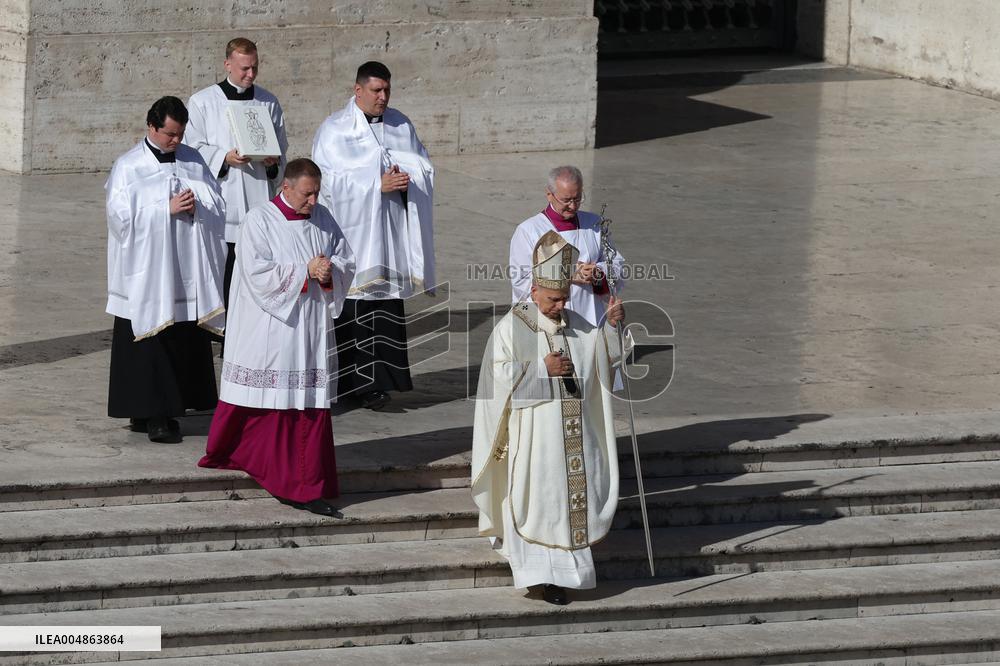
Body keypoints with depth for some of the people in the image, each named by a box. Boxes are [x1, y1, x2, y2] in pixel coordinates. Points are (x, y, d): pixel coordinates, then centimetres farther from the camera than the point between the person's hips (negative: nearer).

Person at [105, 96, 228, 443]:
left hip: (188, 272, 4)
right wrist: (168, 209, -15)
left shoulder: (193, 161, 12)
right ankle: (150, 413, -3)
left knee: (187, 342, 3)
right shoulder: (128, 166, 0)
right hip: (147, 273, -4)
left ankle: (169, 409, 10)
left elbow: (219, 205, 11)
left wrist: (197, 206, -11)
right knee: (150, 345, -5)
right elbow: (122, 214, -9)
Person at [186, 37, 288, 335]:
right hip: (221, 203, -2)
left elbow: (281, 150, 18)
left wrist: (273, 163, -5)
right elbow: (194, 151, 1)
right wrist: (225, 158, -16)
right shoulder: (203, 102, 4)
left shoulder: (268, 103, 13)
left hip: (259, 201, 2)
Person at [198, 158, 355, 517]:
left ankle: (308, 489, 7)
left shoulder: (323, 220, 9)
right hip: (269, 333, -5)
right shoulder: (259, 221, -8)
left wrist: (329, 273, -11)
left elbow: (347, 263, 12)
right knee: (266, 404, 2)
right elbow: (258, 272, -17)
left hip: (311, 332, 5)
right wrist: (306, 271, -18)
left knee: (311, 405, 2)